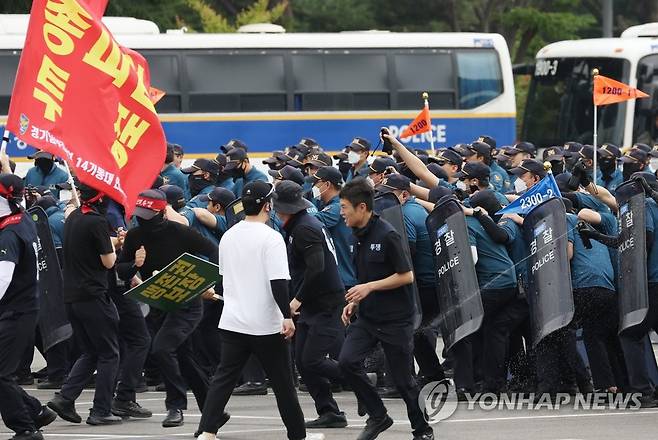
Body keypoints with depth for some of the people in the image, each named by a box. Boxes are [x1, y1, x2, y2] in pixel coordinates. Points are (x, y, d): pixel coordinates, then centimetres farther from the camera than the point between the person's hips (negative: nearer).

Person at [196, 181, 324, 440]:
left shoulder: (228, 236, 8)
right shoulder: (271, 238, -13)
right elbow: (278, 282, -20)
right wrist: (287, 316, -16)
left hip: (232, 321, 5)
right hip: (266, 324, -5)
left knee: (224, 377, 3)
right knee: (282, 382, 7)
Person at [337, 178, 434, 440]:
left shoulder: (387, 236, -17)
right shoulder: (359, 236, 8)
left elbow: (406, 276, -16)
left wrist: (369, 288, -19)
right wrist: (354, 302, 7)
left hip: (395, 320, -7)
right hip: (367, 317, 7)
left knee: (402, 379, 0)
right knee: (347, 361, -12)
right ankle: (377, 416, 2)